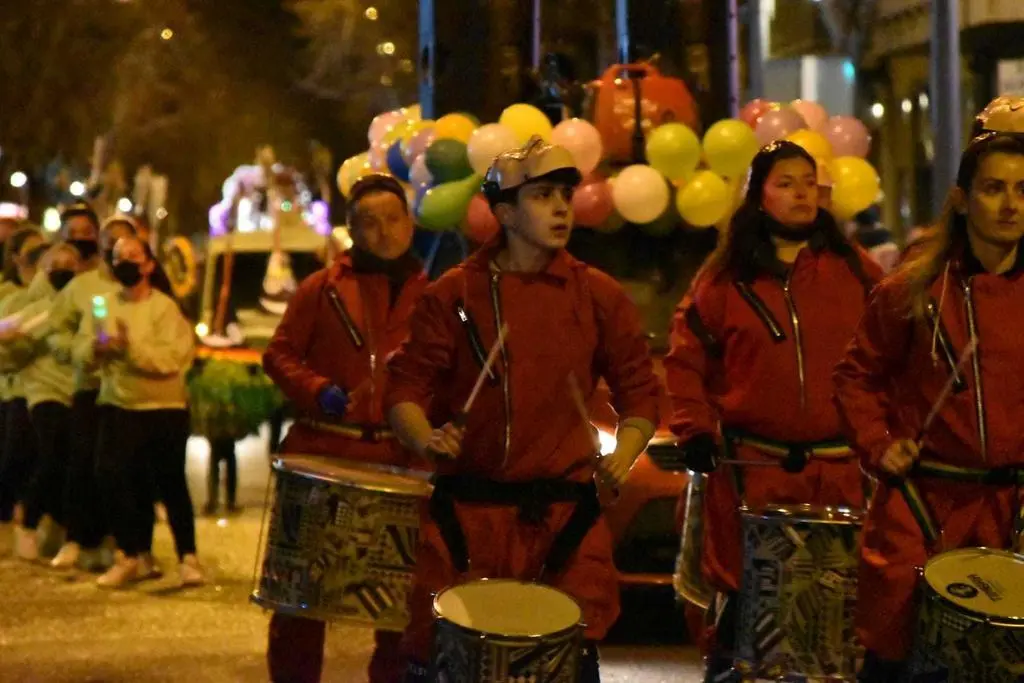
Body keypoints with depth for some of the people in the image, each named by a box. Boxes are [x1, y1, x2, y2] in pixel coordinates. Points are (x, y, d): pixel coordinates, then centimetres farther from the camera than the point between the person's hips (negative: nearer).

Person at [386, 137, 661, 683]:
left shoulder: (598, 297, 6)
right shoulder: (454, 294, 3)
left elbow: (640, 391, 13)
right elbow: (405, 389, 5)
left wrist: (623, 455, -4)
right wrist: (427, 438, -14)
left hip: (564, 512, 1)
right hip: (465, 513, 0)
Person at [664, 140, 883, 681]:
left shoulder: (854, 271, 7)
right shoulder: (726, 278, 6)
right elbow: (685, 359, 8)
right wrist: (694, 429, -2)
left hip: (838, 468, 1)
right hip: (751, 467, 0)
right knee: (744, 595, 0)